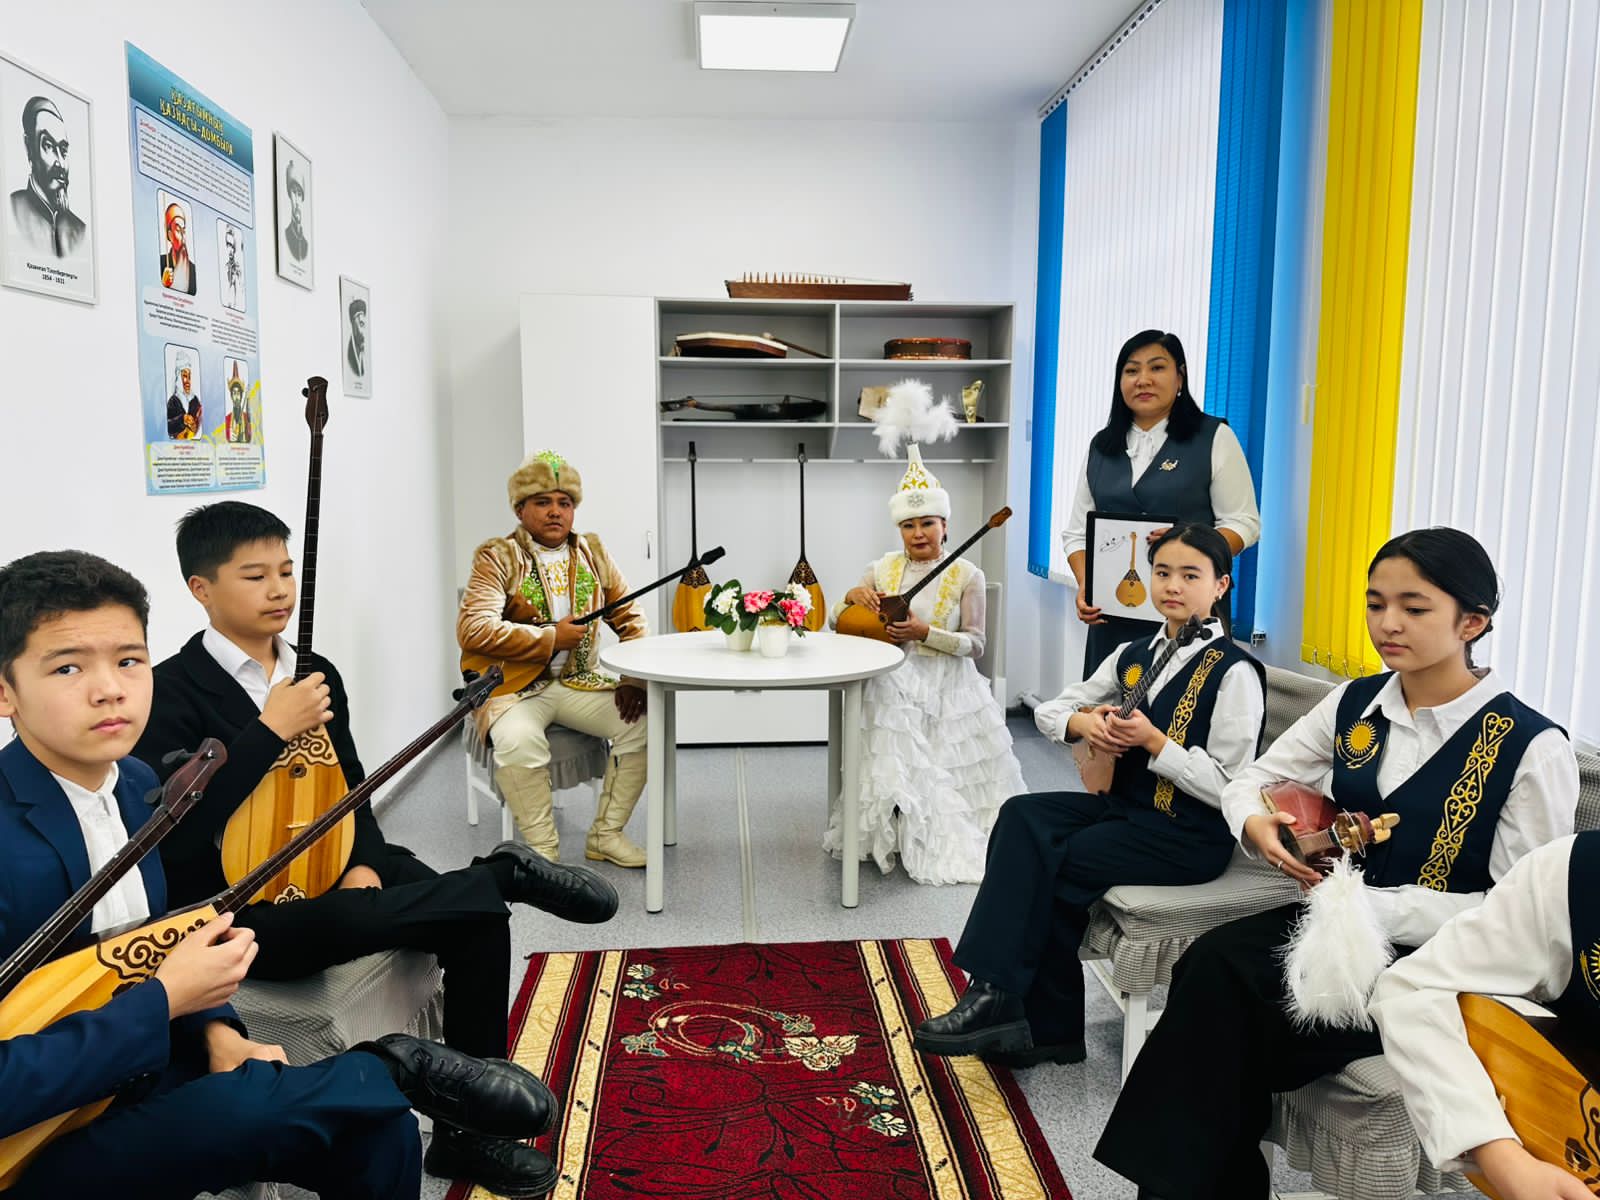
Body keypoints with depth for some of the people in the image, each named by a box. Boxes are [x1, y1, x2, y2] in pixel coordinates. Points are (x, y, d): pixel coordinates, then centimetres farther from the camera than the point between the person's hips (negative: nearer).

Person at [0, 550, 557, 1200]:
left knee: (376, 1122, -12)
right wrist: (165, 1000, -21)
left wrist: (214, 1029, -2)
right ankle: (395, 1066, -2)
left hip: (144, 1080, 7)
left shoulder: (136, 782, 2)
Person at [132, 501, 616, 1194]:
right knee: (343, 920, -41)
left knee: (479, 917, -14)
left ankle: (464, 1130, -1)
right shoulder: (173, 693, -10)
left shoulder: (315, 674, 10)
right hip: (236, 913, -6)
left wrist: (363, 861, -4)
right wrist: (270, 730, -25)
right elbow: (172, 834, -22)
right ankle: (506, 872, -20)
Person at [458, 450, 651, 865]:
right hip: (516, 683, -4)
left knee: (645, 722, -17)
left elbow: (630, 617, 11)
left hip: (580, 681, 5)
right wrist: (550, 638, -16)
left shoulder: (592, 551, 11)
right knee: (518, 740, -35)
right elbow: (472, 631, -18)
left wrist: (635, 676, -6)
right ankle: (542, 848, -11)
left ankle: (605, 835, 2)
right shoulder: (497, 557, -5)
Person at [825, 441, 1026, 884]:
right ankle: (916, 839, 4)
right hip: (894, 685, 2)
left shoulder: (966, 575, -2)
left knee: (951, 771, -8)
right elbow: (836, 620, 9)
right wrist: (853, 595, -13)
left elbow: (975, 643, -6)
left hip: (948, 687, -1)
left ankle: (964, 837, 15)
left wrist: (926, 633, -20)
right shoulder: (882, 569, 6)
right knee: (896, 772, -13)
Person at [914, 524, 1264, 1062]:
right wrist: (1082, 722, -9)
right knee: (1022, 815, -17)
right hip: (1126, 806, 7)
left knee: (1052, 864, -23)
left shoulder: (1234, 672, -10)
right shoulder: (1134, 656, 11)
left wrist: (1153, 740, -21)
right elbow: (1048, 711, 13)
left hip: (1191, 835, -7)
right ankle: (997, 999, -14)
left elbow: (1228, 790, -14)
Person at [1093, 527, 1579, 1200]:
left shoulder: (1533, 748, -10)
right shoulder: (1356, 704, 6)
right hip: (1341, 925, 5)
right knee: (1211, 962, -25)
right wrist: (1257, 825, -10)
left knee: (1226, 989, -27)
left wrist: (1375, 907, -20)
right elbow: (1251, 780, 14)